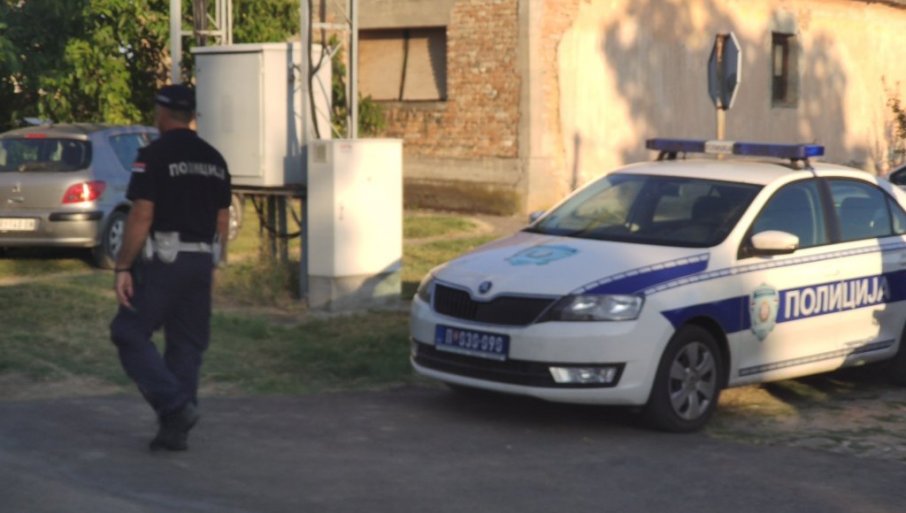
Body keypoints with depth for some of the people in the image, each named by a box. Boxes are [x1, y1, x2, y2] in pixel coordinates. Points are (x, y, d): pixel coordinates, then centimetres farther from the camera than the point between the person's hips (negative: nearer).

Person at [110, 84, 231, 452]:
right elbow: (222, 219, 13)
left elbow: (142, 216, -15)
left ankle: (175, 405, -11)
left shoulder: (154, 155, -10)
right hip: (200, 262, 7)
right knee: (187, 343, 10)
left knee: (130, 333, 3)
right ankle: (175, 429, 11)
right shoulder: (214, 159, 11)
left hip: (163, 260, -6)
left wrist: (122, 268, -12)